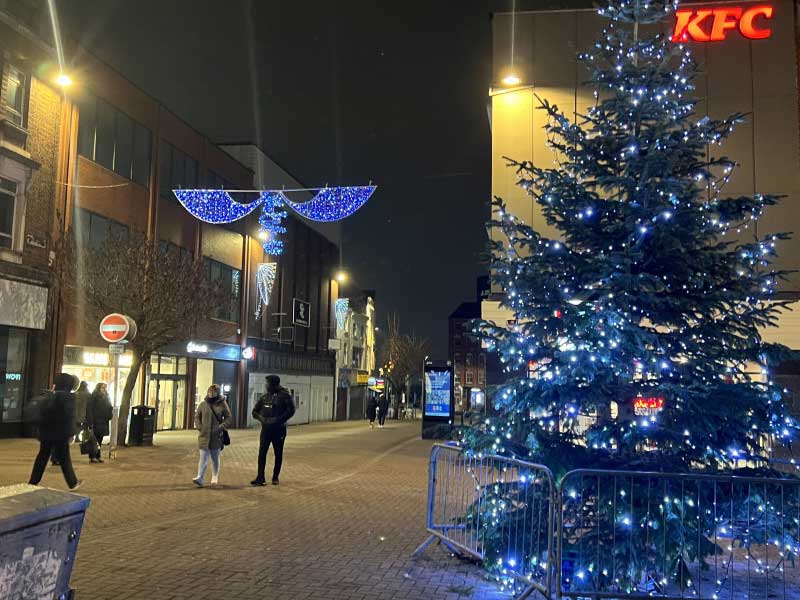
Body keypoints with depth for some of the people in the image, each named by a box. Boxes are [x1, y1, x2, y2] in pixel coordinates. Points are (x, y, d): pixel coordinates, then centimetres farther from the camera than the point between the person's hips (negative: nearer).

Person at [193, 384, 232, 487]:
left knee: (215, 458, 12)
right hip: (204, 436, 1)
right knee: (203, 458, -6)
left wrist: (221, 427, -9)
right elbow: (197, 416, 13)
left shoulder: (222, 404, -1)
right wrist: (199, 426, -1)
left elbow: (229, 417, 3)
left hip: (216, 436, -1)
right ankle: (200, 478, -13)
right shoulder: (203, 404, 4)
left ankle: (215, 477, 27)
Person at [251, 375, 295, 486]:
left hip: (279, 429, -3)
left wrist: (278, 419, -21)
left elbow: (291, 410, -13)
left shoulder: (284, 395, -6)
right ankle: (260, 478, -3)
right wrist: (261, 418, -8)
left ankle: (275, 477, 18)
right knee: (262, 453, -5)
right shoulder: (264, 396, 8)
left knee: (278, 454, 7)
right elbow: (255, 412, 13)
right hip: (266, 429, 3)